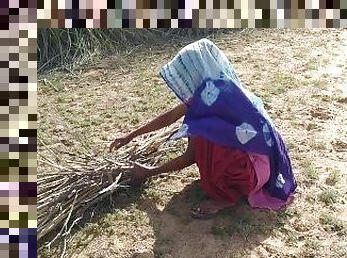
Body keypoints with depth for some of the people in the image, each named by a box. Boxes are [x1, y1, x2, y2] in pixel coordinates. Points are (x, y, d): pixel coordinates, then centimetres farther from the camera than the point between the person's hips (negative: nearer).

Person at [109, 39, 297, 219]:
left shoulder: (211, 97, -25)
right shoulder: (209, 88, 0)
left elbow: (191, 157, -16)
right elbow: (169, 117, 10)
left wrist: (150, 172, -3)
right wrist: (130, 136, 16)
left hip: (254, 169, -9)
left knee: (201, 137, -27)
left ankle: (226, 196, -6)